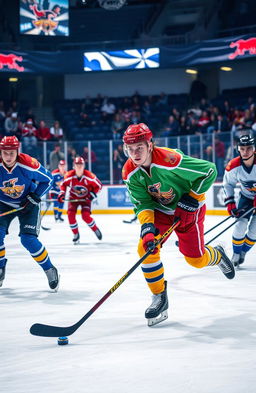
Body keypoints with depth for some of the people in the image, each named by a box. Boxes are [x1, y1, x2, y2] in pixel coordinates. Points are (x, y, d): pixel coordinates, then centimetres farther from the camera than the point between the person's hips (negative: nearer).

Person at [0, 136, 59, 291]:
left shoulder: (29, 164, -26)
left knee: (28, 239, -17)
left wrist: (35, 196, -18)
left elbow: (48, 179, -8)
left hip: (28, 204, -3)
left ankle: (50, 270, 1)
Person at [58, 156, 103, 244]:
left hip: (85, 198, -3)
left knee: (86, 216, -20)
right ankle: (76, 234, 3)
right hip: (73, 197, 3)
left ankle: (96, 230, 7)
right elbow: (63, 184, 1)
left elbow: (98, 185, -10)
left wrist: (92, 194, -19)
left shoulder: (89, 176, -24)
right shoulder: (69, 176, -19)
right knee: (70, 214, -16)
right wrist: (62, 193, -12)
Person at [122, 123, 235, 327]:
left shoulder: (170, 160, -34)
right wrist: (147, 226, -30)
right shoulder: (130, 172, -16)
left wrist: (192, 197, -23)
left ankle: (217, 255, 38)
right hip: (160, 210, 4)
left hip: (188, 209, -4)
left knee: (196, 260, 0)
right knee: (146, 248, -15)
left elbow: (209, 171, -25)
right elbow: (142, 203, -12)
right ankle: (160, 298, 0)